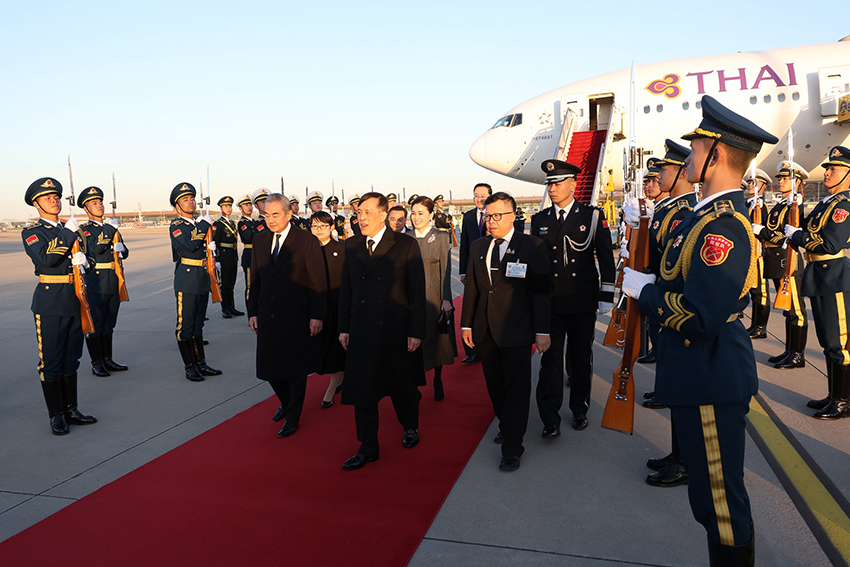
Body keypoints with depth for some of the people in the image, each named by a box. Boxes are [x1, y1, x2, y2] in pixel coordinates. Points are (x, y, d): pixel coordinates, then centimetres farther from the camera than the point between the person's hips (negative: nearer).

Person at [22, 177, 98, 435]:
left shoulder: (70, 228, 15)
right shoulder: (31, 232, -3)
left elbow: (82, 254, 14)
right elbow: (45, 259, -19)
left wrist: (82, 258, -9)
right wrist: (67, 234, -14)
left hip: (75, 300, 6)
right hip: (50, 301, -6)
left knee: (71, 358, 12)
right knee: (51, 360, 1)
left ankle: (71, 409, 22)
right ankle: (56, 416, 10)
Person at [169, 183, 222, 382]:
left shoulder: (200, 223, 15)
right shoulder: (176, 226, -7)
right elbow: (189, 246, -23)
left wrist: (212, 246, 2)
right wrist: (203, 225, -15)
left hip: (202, 281, 7)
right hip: (186, 281, -7)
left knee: (198, 324, 14)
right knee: (185, 325, 0)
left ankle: (201, 364, 20)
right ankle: (190, 367, 6)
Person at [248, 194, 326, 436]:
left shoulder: (307, 242, -9)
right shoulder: (260, 240, 8)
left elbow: (318, 282, -9)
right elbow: (255, 279, 13)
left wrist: (317, 316, -12)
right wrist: (253, 312, 9)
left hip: (296, 316, -5)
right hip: (268, 315, 5)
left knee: (295, 369, 6)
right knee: (268, 366, 9)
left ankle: (293, 417, 24)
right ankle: (286, 402, 38)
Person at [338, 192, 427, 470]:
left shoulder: (406, 245, -7)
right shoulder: (352, 246, 5)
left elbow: (418, 291, -8)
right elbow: (346, 289, 10)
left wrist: (416, 331, -11)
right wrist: (344, 327, 7)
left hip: (396, 330, -3)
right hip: (362, 330, 3)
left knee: (402, 385, 13)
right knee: (362, 388, 5)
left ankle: (410, 427, 41)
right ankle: (368, 448, 19)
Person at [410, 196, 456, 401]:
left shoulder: (441, 237, -3)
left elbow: (445, 270, -5)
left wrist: (446, 299, -10)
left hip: (434, 297, -2)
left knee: (436, 340, 8)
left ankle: (438, 382, 26)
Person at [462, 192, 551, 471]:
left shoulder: (532, 246, -5)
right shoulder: (478, 247, 10)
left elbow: (541, 291, -6)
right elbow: (471, 287, 13)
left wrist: (542, 331, -9)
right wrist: (466, 324, 11)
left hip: (517, 332, -5)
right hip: (485, 332, 5)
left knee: (516, 389, 0)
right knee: (495, 386, 14)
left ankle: (512, 448, 10)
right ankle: (506, 426, 36)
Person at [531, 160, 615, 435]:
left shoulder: (593, 216, 0)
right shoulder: (539, 220, 7)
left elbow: (606, 259, 1)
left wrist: (606, 296, -3)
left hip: (583, 301, -1)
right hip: (549, 301, 1)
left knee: (581, 357, 11)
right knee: (551, 358, 1)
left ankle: (579, 409, 28)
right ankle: (550, 419, 7)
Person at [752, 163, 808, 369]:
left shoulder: (794, 206, -11)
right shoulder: (780, 205, 17)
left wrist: (761, 230, -17)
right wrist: (757, 229, 1)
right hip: (777, 261, 9)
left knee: (795, 308, -2)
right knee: (788, 308, 14)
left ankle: (798, 355, 4)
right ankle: (790, 351, 22)